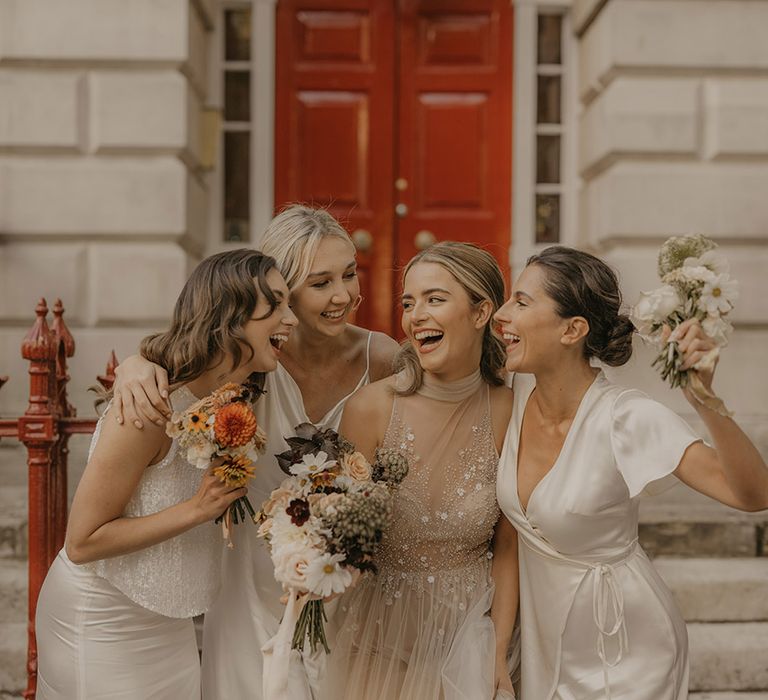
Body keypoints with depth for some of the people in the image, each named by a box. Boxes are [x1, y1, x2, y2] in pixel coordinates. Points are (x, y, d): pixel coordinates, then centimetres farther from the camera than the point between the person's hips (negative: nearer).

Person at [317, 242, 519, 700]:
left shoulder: (509, 413, -12)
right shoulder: (371, 408, -16)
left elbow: (509, 547, -4)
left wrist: (498, 653, -7)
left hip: (470, 635, 0)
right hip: (382, 637, 0)